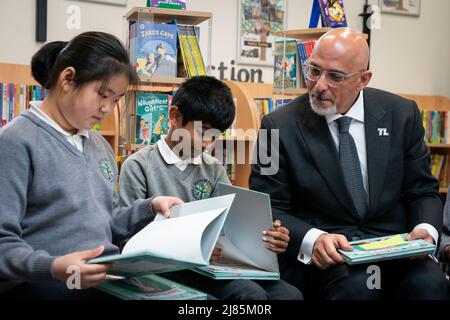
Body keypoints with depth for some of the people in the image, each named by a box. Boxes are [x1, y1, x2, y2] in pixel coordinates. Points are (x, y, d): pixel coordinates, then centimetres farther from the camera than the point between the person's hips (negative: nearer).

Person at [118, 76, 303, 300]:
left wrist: (266, 237, -15)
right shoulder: (139, 166, -2)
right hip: (165, 264, -5)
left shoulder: (214, 169, 15)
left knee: (289, 293, -17)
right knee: (252, 293, -28)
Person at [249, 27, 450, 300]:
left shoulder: (402, 115, 4)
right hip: (317, 256, -3)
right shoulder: (280, 126, -4)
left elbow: (422, 191, 11)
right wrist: (312, 239, -23)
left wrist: (425, 230, -11)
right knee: (357, 285, -34)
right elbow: (266, 208, -4)